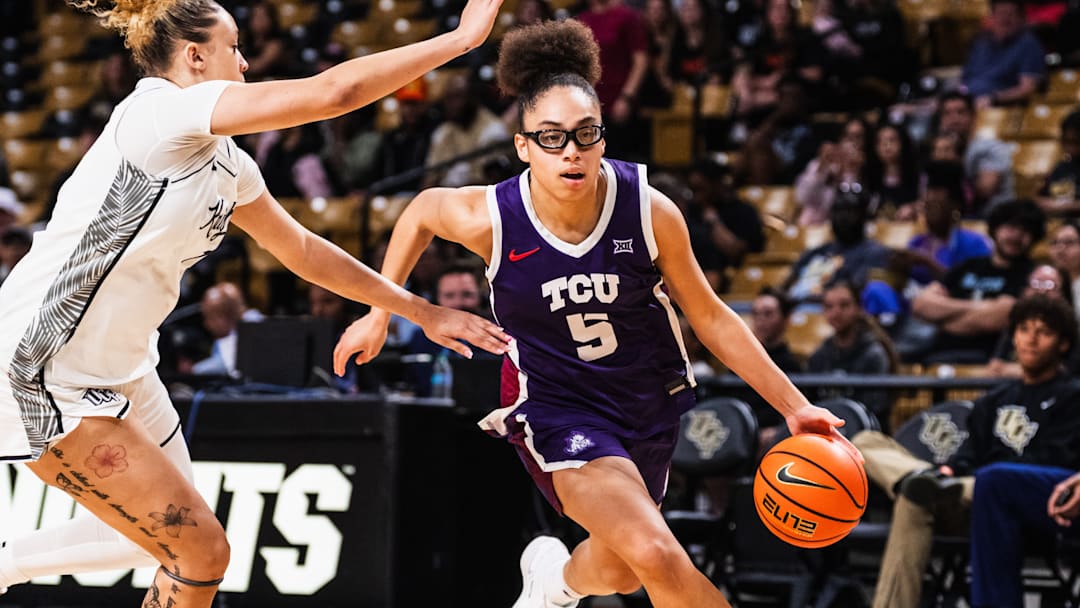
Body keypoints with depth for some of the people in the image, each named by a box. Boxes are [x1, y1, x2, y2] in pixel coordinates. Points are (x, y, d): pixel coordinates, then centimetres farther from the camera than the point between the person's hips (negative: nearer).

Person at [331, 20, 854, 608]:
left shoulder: (650, 212, -18)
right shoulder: (491, 219, -20)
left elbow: (710, 317, -6)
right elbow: (421, 211, 4)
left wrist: (793, 406, -7)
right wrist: (380, 314, 9)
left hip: (650, 400, 3)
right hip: (557, 406, -3)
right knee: (655, 555, -26)